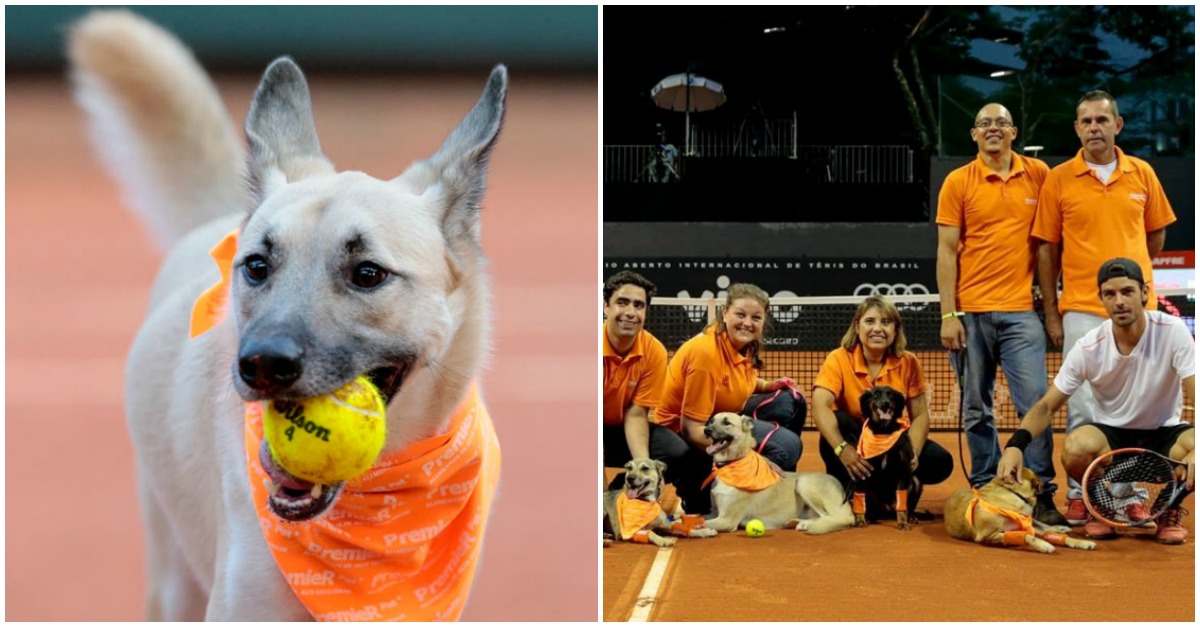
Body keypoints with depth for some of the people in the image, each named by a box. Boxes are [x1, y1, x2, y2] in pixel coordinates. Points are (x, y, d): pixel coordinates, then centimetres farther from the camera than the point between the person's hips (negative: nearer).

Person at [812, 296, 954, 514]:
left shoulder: (908, 363, -7)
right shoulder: (839, 359, -15)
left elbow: (919, 416, -8)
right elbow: (820, 407, -30)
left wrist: (912, 454, -28)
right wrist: (842, 449, -46)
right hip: (853, 439, -2)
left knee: (940, 463, -23)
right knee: (839, 421, -34)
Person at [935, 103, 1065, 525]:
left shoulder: (1039, 175, 7)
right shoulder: (958, 182, 3)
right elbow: (946, 251, 1)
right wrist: (948, 314, -5)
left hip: (1020, 311, 0)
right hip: (971, 311, 0)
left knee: (1034, 402, -7)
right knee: (976, 408, 5)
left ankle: (1041, 495, -1)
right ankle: (985, 488, 15)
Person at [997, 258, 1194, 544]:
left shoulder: (1173, 331, -16)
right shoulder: (1088, 348, -13)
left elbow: (1195, 398, -22)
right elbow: (1046, 406, -10)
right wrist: (1015, 445, -30)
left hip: (1164, 434, 0)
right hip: (1111, 434, 0)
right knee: (1075, 448, -35)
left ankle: (1169, 508, -2)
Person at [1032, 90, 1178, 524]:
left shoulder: (1142, 174, 5)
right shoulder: (1059, 180, 0)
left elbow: (1156, 233, 16)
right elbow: (1047, 249, 2)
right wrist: (1050, 313, 1)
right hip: (1081, 309, -2)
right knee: (1083, 407, -1)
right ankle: (1079, 494, 8)